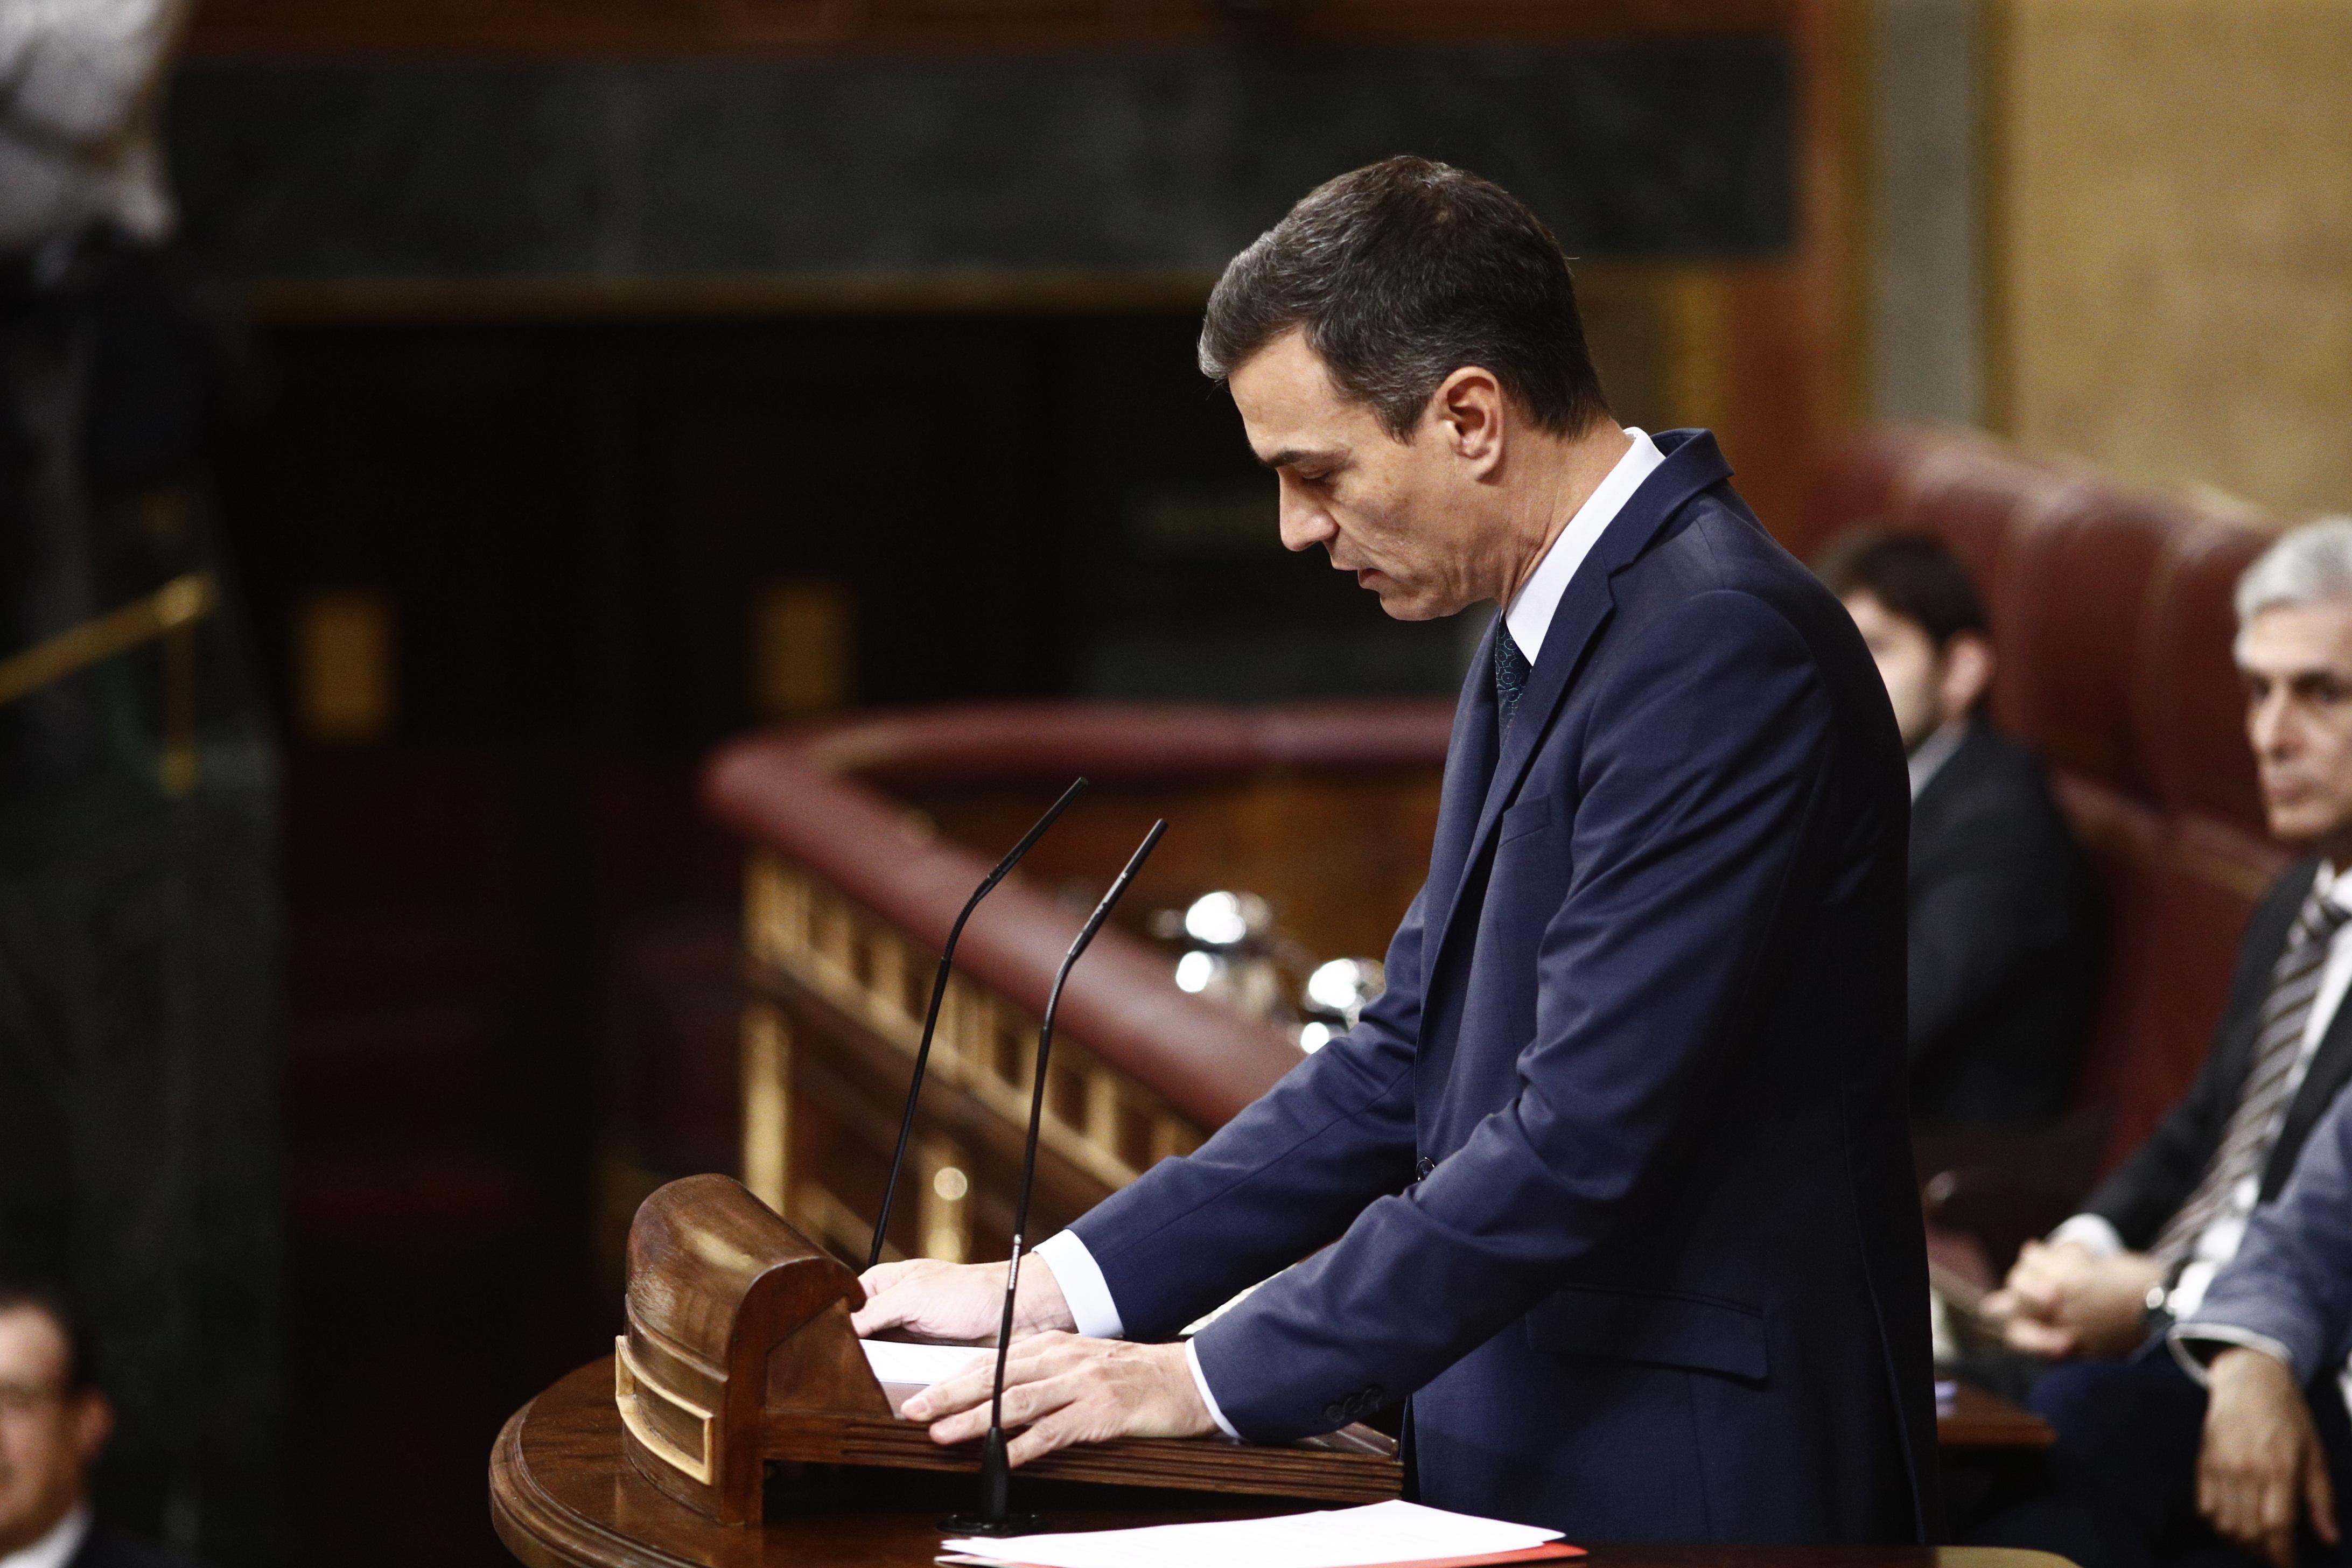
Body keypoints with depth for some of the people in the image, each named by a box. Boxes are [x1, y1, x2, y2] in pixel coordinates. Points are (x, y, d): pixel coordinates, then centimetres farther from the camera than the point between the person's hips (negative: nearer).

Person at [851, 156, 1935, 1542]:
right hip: (1537, 1458, 8)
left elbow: (1581, 1135, -22)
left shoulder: (1718, 647, -18)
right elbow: (1413, 1064, 17)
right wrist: (1067, 1286, 9)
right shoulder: (1542, 642, 13)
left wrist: (1216, 1379, -17)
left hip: (1689, 1491, -8)